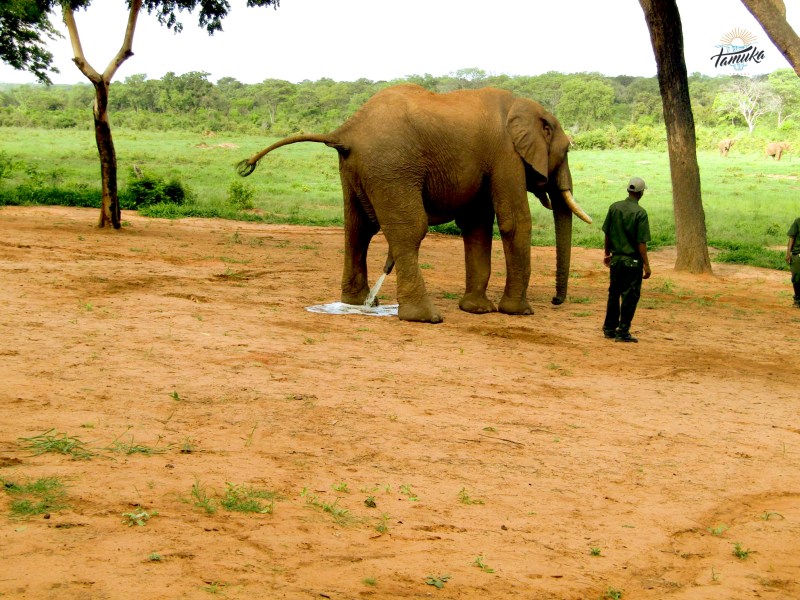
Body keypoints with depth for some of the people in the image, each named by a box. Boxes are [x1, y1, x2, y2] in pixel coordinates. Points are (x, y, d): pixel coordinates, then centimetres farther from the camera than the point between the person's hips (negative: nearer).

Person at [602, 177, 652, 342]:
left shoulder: (614, 207, 1)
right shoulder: (640, 213, -14)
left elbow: (607, 234, 8)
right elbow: (641, 242, -15)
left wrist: (607, 253, 21)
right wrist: (646, 265, -10)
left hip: (616, 258, 5)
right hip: (632, 260, -5)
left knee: (614, 294, 16)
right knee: (630, 296, 3)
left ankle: (609, 328, 23)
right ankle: (622, 331, 4)